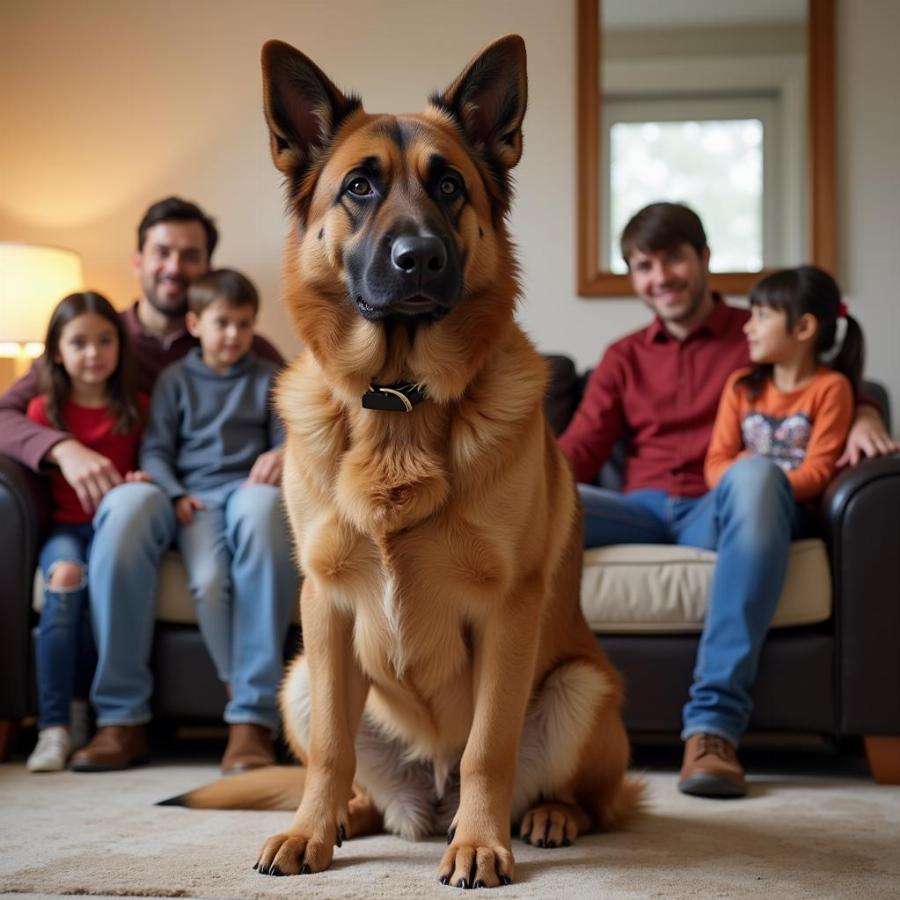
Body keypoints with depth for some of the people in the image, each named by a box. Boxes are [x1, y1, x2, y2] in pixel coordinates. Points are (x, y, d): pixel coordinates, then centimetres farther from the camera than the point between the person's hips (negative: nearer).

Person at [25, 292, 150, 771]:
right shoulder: (43, 409, 10)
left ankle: (74, 710, -25)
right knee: (65, 574, -34)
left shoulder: (136, 408, 11)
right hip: (66, 527, 0)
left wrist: (143, 483, -4)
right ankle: (54, 726, -36)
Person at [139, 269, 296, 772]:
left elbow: (287, 441, 13)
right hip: (197, 497, 1)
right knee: (208, 581, -35)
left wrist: (282, 456, -12)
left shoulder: (268, 379, 21)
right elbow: (156, 450, 12)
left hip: (249, 486, -1)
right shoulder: (175, 380, 19)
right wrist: (174, 495, -7)